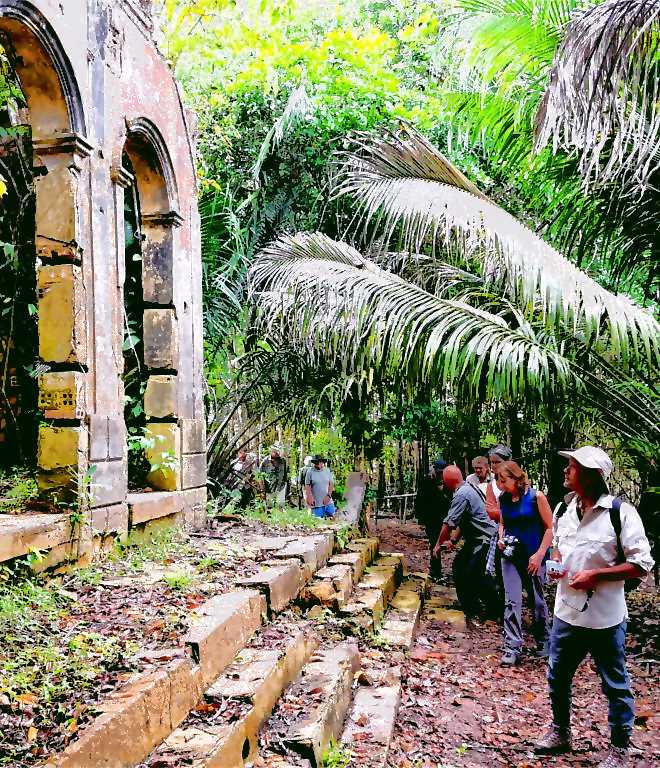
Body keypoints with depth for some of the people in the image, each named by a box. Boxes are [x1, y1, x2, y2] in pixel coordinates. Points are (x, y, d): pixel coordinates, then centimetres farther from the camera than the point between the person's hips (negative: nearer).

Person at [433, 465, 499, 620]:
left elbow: (449, 524, -23)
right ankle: (469, 606, 18)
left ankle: (494, 609, 5)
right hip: (475, 539, 10)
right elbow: (462, 521, 19)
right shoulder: (466, 489, 12)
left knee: (475, 573, -9)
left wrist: (438, 544, -12)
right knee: (459, 566, 10)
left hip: (485, 539, -10)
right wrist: (454, 539, 15)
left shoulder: (461, 495, -21)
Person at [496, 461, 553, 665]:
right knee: (512, 602, -4)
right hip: (511, 557, 3)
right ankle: (512, 648, 0)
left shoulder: (536, 497, -12)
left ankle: (542, 641, 32)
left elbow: (549, 528, -8)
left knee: (538, 601, 11)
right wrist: (501, 538, -3)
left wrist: (539, 555, -13)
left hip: (533, 558, -3)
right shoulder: (503, 499, 2)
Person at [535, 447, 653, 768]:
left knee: (616, 686, 11)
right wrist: (556, 563, -2)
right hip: (567, 612, 6)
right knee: (557, 676, 19)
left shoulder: (620, 512, -17)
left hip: (604, 618, -6)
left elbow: (642, 565, -16)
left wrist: (595, 575, -22)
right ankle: (560, 732, 40)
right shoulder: (564, 508, 3)